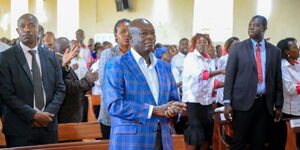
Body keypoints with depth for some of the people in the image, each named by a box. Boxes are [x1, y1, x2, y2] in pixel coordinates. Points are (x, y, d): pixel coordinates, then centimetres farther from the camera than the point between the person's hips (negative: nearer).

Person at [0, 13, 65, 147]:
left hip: (48, 127, 3)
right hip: (20, 130, -3)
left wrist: (48, 114, -7)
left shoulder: (51, 56, 9)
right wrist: (33, 115, -14)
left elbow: (60, 89, 8)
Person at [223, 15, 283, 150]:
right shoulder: (238, 48, 2)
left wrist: (279, 105, 9)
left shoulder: (275, 51, 10)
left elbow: (277, 80, 11)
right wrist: (227, 102, -8)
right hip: (243, 102, -2)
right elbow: (229, 76, -1)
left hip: (265, 104, 2)